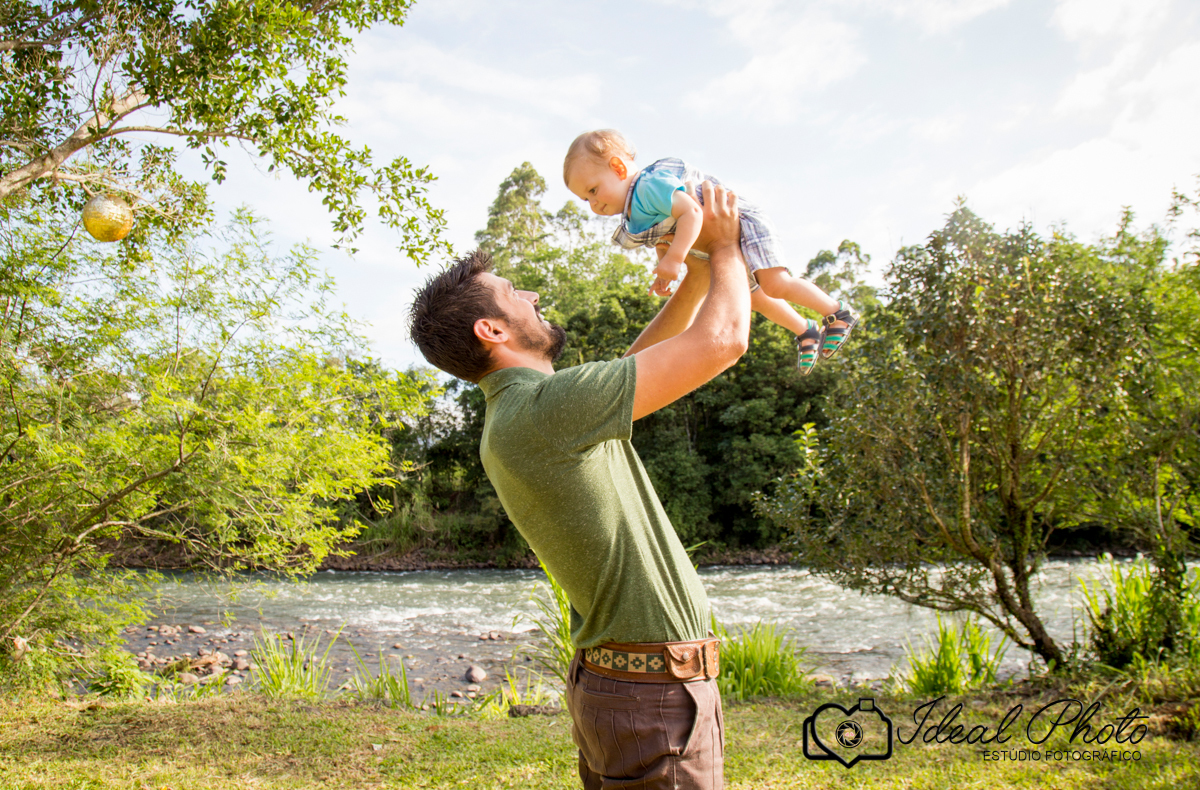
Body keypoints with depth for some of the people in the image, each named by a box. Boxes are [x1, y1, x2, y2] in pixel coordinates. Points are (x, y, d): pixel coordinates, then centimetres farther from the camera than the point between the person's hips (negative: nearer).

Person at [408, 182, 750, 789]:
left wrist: (699, 270, 16)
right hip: (657, 690, -10)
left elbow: (640, 360, 21)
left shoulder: (514, 416, 10)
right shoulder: (542, 408, -21)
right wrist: (724, 247, -1)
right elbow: (723, 340, -18)